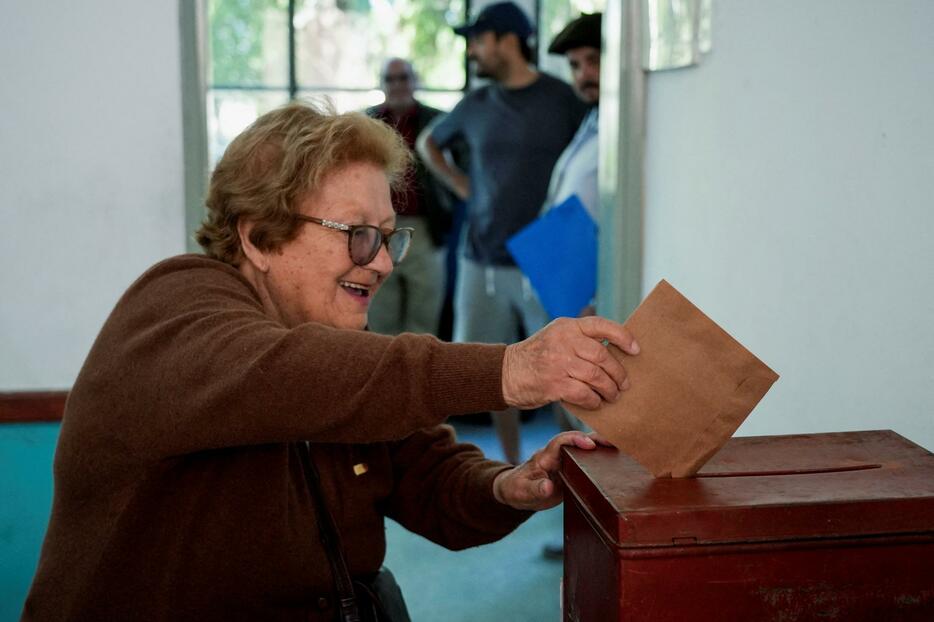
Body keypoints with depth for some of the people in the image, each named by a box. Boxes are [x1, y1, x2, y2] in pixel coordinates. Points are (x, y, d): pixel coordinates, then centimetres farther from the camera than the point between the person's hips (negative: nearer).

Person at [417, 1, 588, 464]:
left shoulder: (561, 99, -4)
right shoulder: (476, 106, 8)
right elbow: (428, 143, 26)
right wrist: (461, 186, 12)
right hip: (482, 263, 4)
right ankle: (512, 466, 25)